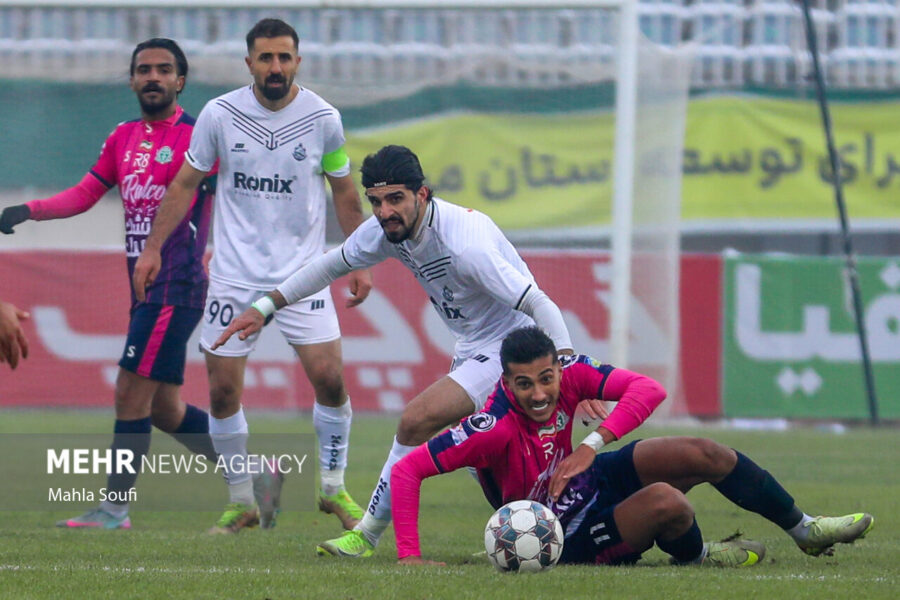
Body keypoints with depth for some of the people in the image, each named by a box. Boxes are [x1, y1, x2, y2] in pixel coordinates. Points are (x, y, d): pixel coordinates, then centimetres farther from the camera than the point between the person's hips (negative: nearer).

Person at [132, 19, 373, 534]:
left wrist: (360, 263, 7)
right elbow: (186, 183, 6)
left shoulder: (323, 118, -3)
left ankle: (334, 487, 10)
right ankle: (241, 502, 15)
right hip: (235, 274, 0)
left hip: (302, 273, 0)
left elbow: (345, 192, 8)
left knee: (329, 378, -10)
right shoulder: (220, 114, -4)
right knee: (223, 392, 0)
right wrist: (153, 249, 3)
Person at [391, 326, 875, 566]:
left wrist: (594, 443, -36)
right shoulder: (495, 428, -34)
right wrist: (409, 555, -38)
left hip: (592, 481, 7)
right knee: (665, 501, -31)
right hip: (570, 539, -7)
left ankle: (806, 529, 18)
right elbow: (407, 470, -33)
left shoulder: (568, 373, -18)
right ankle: (697, 556, 6)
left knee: (702, 454, -3)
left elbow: (648, 389, -24)